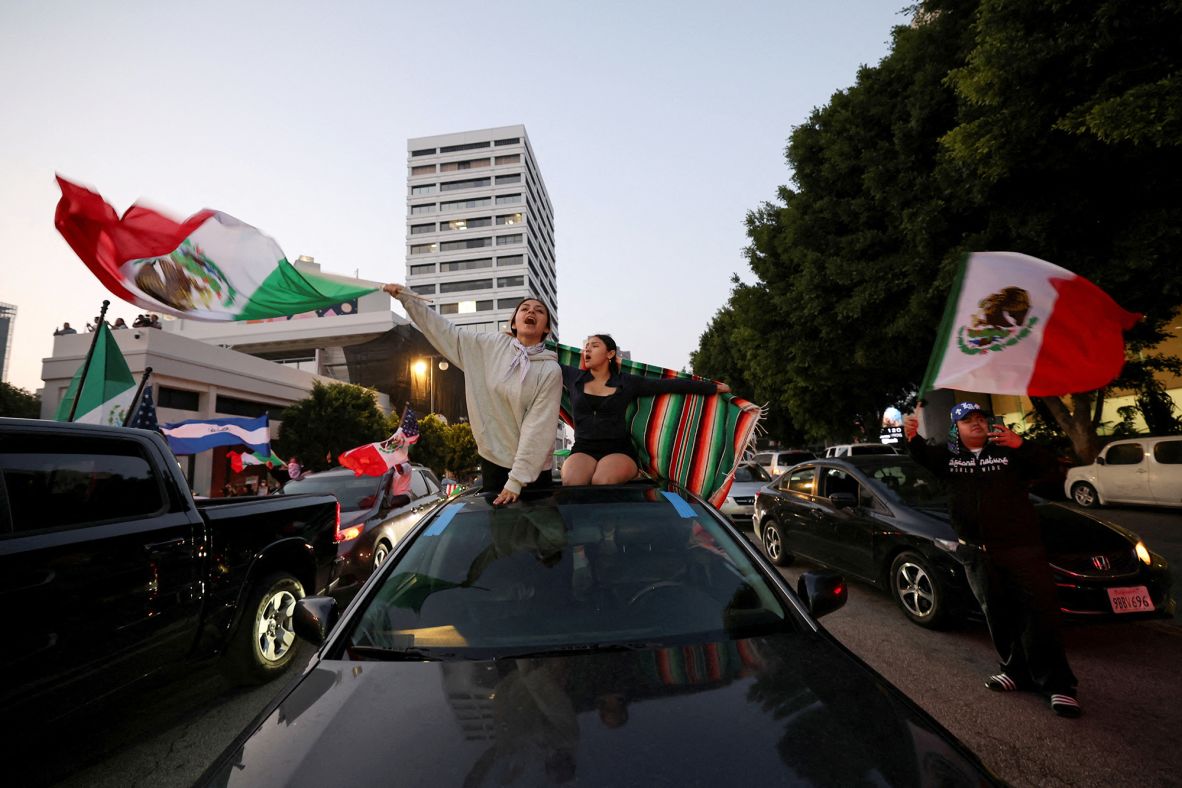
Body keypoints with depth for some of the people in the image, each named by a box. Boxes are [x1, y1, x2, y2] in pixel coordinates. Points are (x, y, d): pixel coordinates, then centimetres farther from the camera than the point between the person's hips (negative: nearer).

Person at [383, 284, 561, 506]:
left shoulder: (550, 371, -12)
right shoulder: (491, 346, -1)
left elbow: (538, 429, -16)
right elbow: (447, 331, 7)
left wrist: (516, 480, -20)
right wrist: (407, 297, 4)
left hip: (533, 469, -3)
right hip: (492, 459, 3)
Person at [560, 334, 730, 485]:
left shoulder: (627, 382, 6)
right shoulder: (574, 377, 10)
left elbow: (669, 384, 7)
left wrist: (713, 387, 9)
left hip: (618, 449, -1)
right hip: (584, 449, 1)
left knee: (602, 481, -36)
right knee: (571, 482, -33)